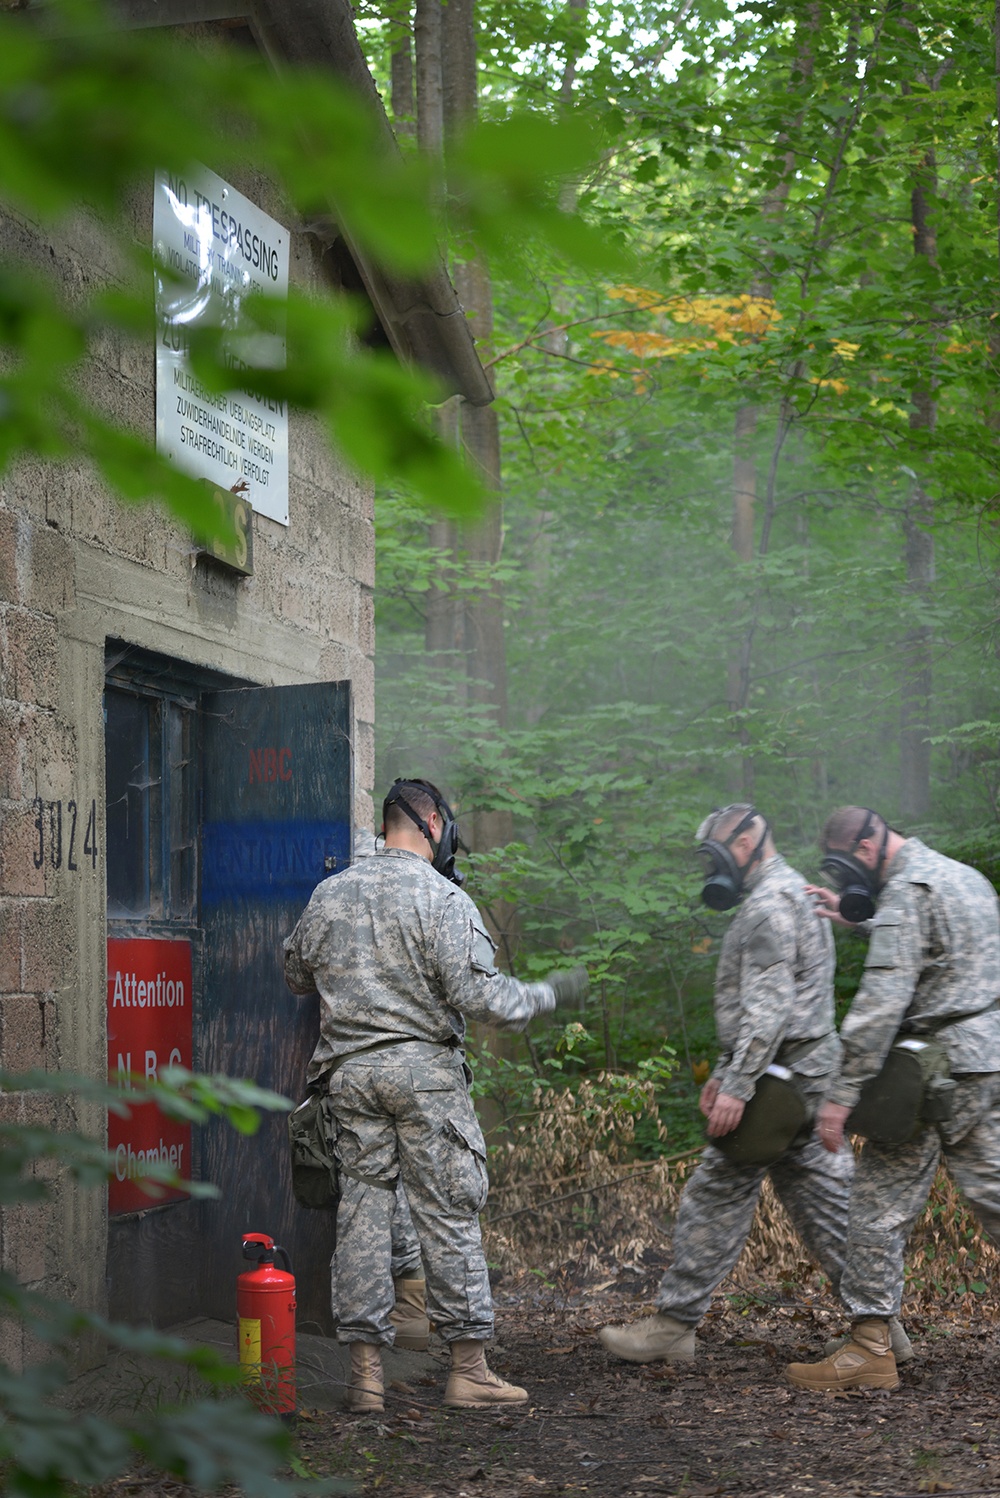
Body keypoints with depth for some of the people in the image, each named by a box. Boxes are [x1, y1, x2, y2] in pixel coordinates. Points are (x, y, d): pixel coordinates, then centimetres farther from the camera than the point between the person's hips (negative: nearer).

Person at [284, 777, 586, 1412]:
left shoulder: (330, 894, 8)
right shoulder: (443, 899, -10)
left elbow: (296, 974, 19)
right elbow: (477, 993, -16)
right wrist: (547, 994, -1)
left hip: (349, 1071, 5)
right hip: (425, 1070, -5)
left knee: (363, 1211, 7)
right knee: (450, 1214, 2)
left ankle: (366, 1371, 6)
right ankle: (469, 1369, 5)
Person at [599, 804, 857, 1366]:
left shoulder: (770, 904, -14)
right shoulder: (794, 896, 21)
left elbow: (768, 1006, -23)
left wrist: (738, 1085, -25)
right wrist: (723, 1072, 24)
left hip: (777, 1076, -10)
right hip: (808, 1074, 10)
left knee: (718, 1197, -5)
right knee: (820, 1197, 10)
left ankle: (674, 1325, 1)